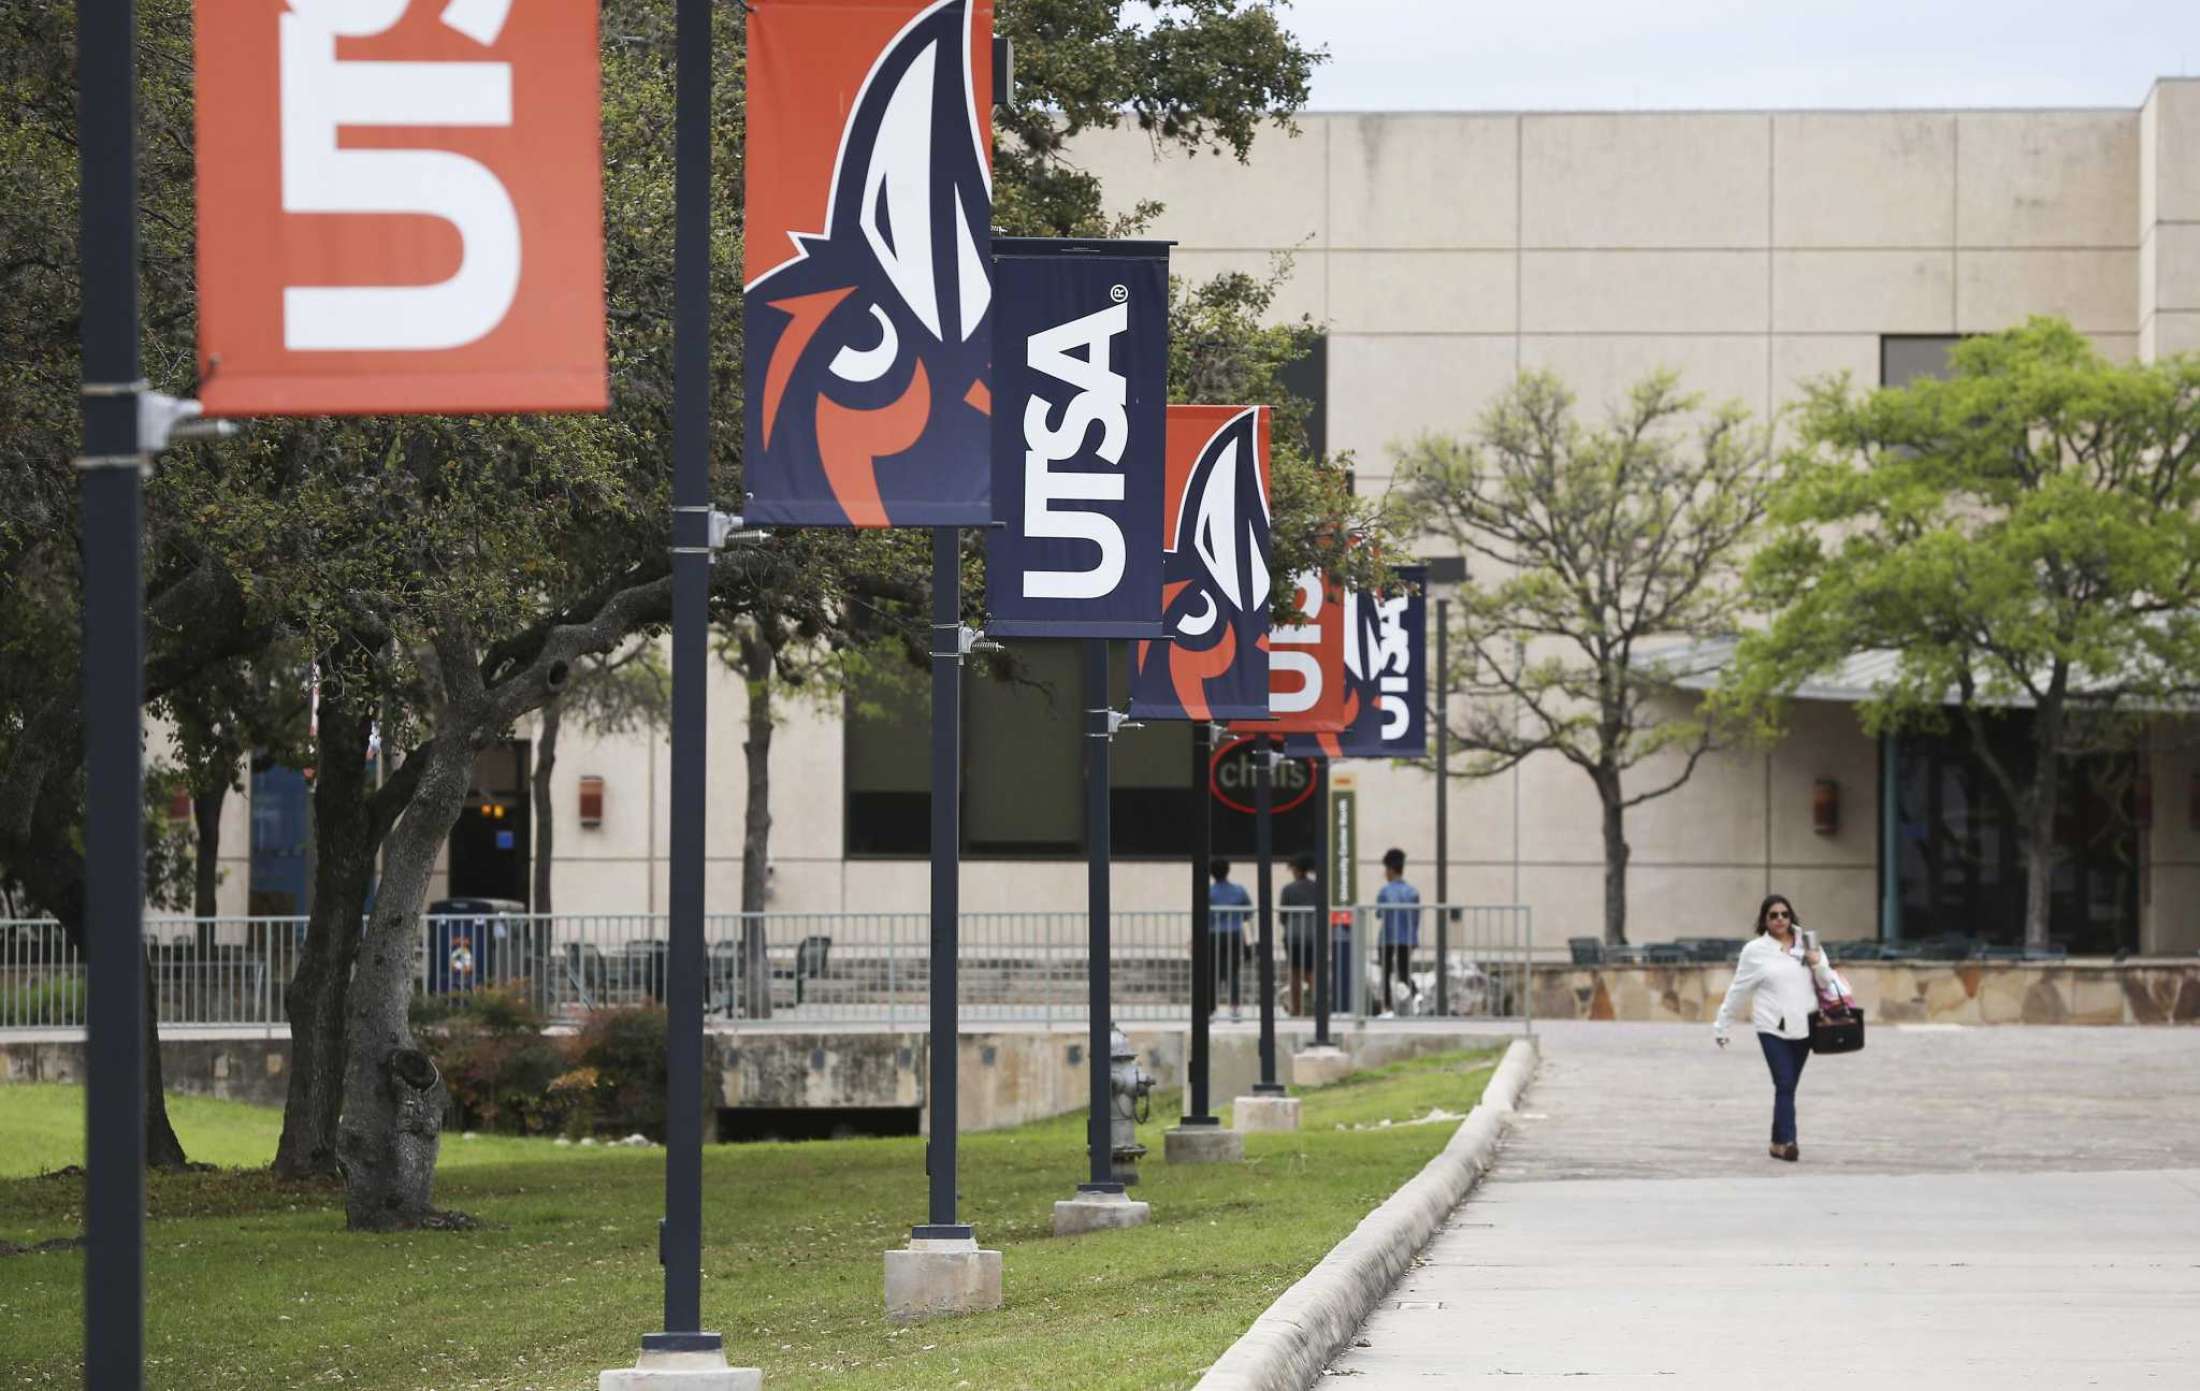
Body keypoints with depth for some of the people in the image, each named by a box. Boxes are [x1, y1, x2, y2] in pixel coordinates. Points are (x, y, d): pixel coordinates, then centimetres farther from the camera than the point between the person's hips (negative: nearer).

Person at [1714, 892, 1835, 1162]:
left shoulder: (1807, 944, 10)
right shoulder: (1755, 950, 2)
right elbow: (1738, 990, 7)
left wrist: (1818, 965, -5)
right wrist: (1721, 1024, 10)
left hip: (1803, 1027, 3)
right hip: (1773, 1028, -3)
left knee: (1788, 1087, 6)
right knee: (1785, 1085, -14)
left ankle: (1779, 1142, 15)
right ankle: (1786, 1141, -17)